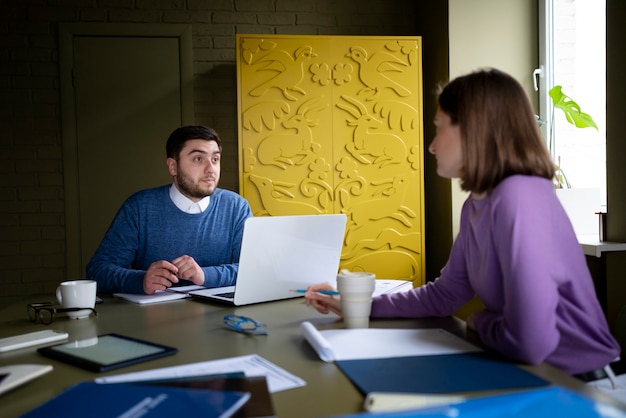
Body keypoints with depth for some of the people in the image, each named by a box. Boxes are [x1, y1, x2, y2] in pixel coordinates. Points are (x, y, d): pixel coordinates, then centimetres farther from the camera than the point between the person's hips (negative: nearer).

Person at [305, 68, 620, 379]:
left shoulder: (519, 197, -26)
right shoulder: (476, 205, 2)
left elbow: (530, 342, -32)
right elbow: (443, 295, 12)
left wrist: (479, 323, -11)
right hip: (530, 373, 6)